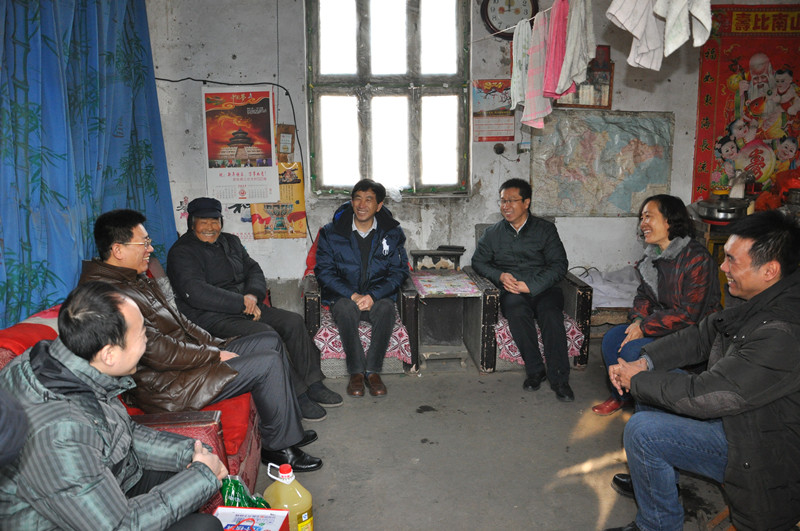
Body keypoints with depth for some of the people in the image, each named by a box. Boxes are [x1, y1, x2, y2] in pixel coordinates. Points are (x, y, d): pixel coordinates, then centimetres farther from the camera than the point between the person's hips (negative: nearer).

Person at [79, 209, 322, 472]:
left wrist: (218, 344, 7)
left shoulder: (135, 278, 11)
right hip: (165, 385, -11)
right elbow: (156, 351, -26)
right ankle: (278, 446, 2)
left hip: (189, 355, 11)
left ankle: (290, 428, 17)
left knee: (271, 341, 10)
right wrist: (214, 355, -16)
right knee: (270, 363, -17)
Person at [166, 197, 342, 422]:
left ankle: (313, 385, -5)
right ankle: (296, 396, -21)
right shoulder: (182, 252, -6)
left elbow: (253, 269, 15)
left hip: (244, 307, 8)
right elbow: (195, 293, -20)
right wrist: (242, 302, -20)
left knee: (293, 321, -10)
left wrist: (253, 295, -10)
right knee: (265, 333, -30)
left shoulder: (230, 241, 17)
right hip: (210, 317, -8)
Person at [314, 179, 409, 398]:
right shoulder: (331, 232, 1)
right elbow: (324, 271, -3)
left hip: (378, 296, 1)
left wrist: (373, 295, -16)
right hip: (343, 296, 0)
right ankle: (356, 372, -21)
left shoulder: (392, 232, 3)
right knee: (346, 309, -35)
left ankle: (373, 371, -21)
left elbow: (399, 271, 1)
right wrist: (352, 295, -17)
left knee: (386, 308, -33)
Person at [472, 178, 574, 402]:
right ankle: (535, 370, -22)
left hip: (542, 288, 0)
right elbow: (478, 261, 16)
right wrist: (500, 276, -6)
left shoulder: (545, 229, 8)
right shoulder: (493, 233, 15)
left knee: (551, 314, -33)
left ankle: (559, 379, -25)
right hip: (511, 290, 1)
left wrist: (532, 285, -15)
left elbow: (559, 264, 1)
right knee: (517, 311, -34)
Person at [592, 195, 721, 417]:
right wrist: (638, 319, -9)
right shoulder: (653, 255, 5)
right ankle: (620, 396, 15)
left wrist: (645, 328, -21)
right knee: (612, 338, -6)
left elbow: (690, 315, -24)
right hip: (660, 323, 8)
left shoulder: (697, 259, -22)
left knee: (632, 350, -23)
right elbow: (644, 295, 13)